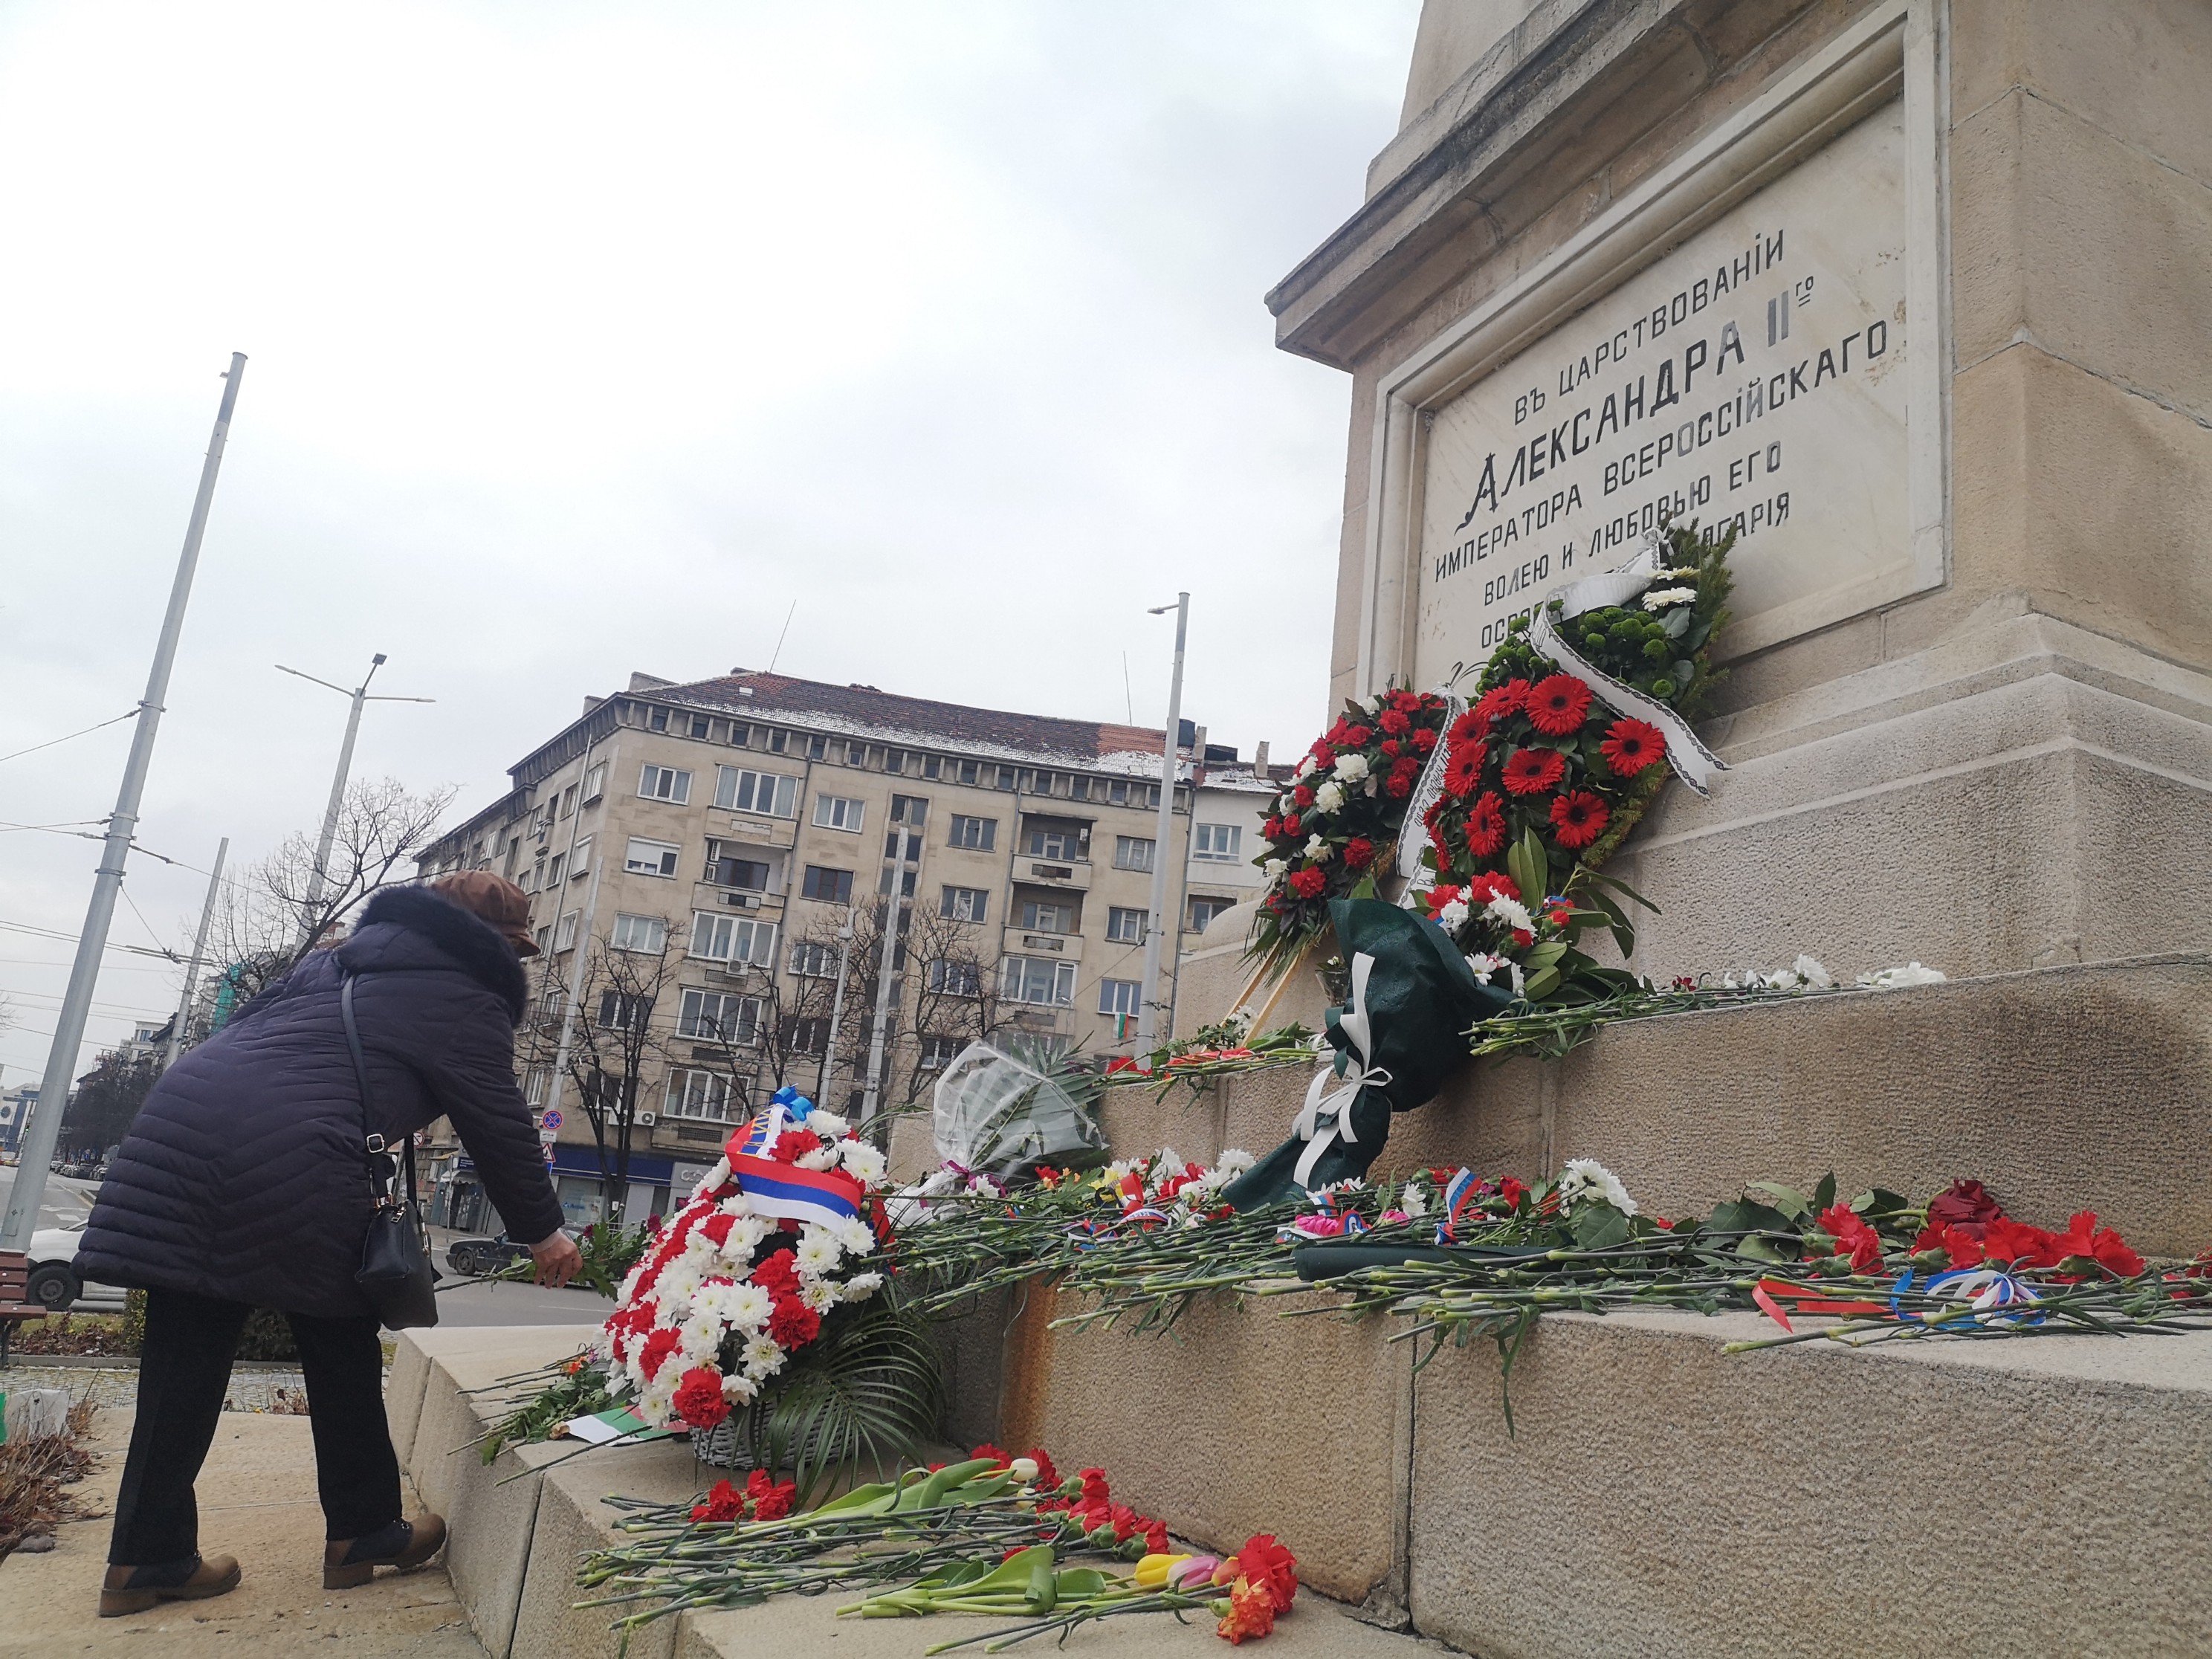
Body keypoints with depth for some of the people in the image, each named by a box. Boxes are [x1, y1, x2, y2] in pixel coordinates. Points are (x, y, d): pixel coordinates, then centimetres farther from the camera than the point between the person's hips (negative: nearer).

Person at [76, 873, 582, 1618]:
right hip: (292, 1161, -7)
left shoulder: (347, 953, 24)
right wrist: (544, 1233, 19)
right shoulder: (469, 999, 4)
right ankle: (363, 1533, 23)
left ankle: (147, 1557, 21)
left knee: (185, 1358, 13)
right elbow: (500, 1129, 7)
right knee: (343, 1352, 11)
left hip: (179, 1110, 7)